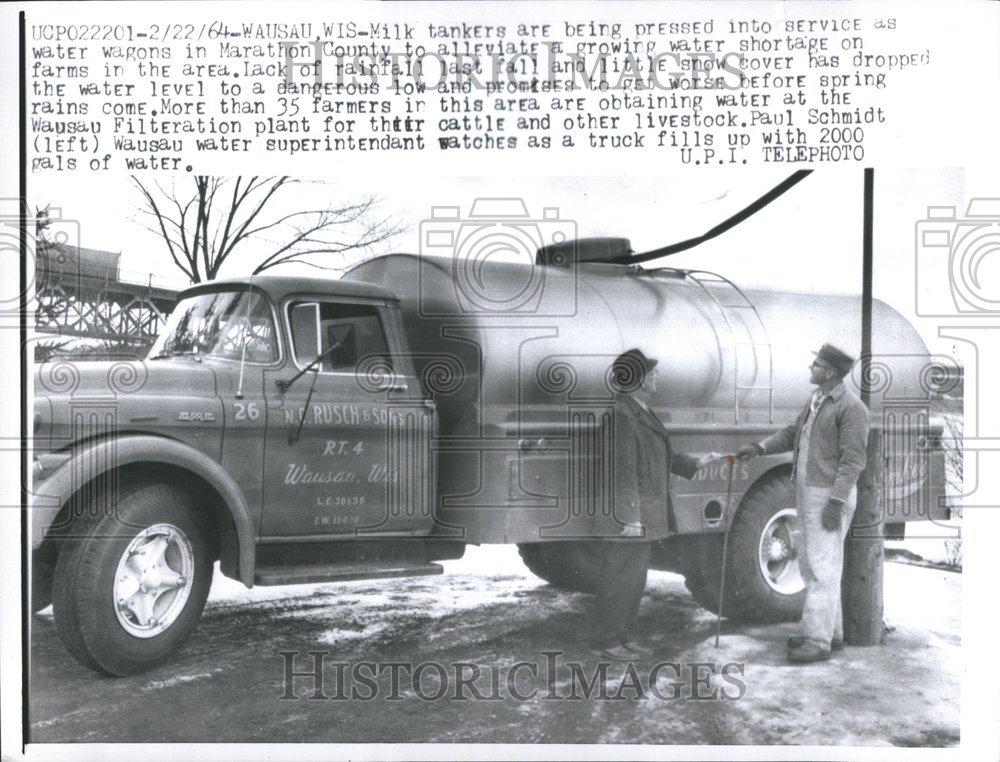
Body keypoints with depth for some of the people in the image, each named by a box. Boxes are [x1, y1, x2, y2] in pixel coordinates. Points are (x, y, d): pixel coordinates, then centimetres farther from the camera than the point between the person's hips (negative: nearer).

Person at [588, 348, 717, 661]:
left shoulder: (641, 411, 13)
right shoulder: (619, 414, -19)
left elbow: (657, 453, 24)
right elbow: (622, 468, -22)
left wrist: (694, 463, 27)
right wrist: (629, 518, -23)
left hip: (641, 515, 10)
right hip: (624, 514, -10)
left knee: (634, 576, 15)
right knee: (619, 576, -2)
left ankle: (623, 637, 24)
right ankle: (603, 641, 8)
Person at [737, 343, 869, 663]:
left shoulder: (851, 407, -16)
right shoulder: (817, 400, 13)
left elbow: (853, 459, -20)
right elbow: (792, 434, 17)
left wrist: (835, 502, -24)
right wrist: (758, 448, 3)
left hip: (831, 496, -10)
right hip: (809, 493, 10)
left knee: (822, 567, -8)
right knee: (812, 564, 13)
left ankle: (817, 641, -2)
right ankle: (831, 632, 22)